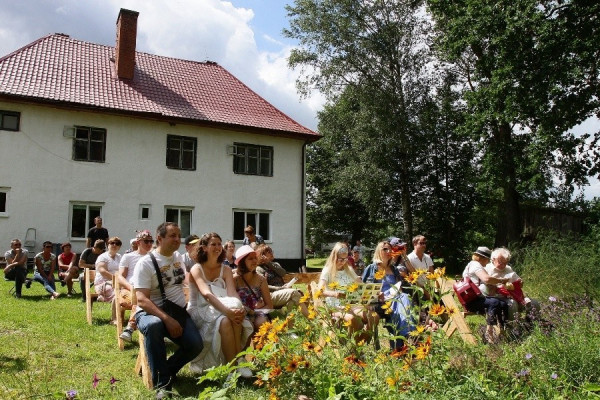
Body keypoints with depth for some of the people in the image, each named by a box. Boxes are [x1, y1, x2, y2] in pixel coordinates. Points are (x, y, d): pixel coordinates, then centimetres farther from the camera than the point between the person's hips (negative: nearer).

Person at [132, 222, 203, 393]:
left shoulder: (179, 257, 9)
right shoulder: (146, 262, -10)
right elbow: (142, 300, -19)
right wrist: (167, 319, -30)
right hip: (150, 312, -5)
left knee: (196, 345, -19)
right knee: (154, 325, -40)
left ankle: (165, 370, 11)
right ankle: (162, 383, -26)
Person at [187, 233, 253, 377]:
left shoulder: (226, 270, 7)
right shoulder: (196, 269, -7)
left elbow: (232, 293, -10)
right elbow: (206, 294, -25)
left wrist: (240, 308, -34)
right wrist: (227, 311, -40)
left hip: (219, 309, 4)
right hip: (199, 311, -4)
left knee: (236, 319, -30)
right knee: (224, 321, -34)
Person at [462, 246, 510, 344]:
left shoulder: (475, 265, 23)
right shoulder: (475, 264, -11)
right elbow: (486, 279, -27)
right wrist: (501, 280, -15)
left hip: (477, 297, 10)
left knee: (503, 304, -3)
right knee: (494, 302, -31)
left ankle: (502, 332, -5)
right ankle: (489, 332, -26)